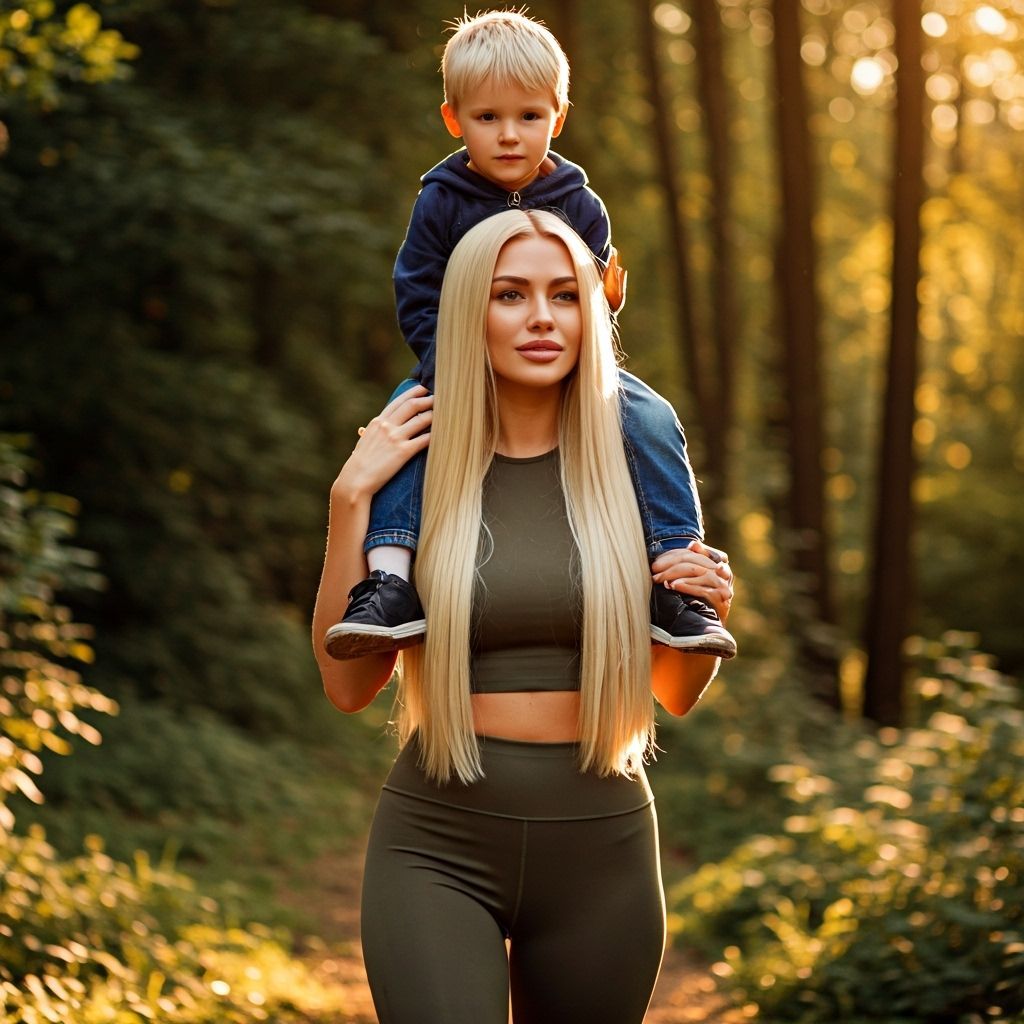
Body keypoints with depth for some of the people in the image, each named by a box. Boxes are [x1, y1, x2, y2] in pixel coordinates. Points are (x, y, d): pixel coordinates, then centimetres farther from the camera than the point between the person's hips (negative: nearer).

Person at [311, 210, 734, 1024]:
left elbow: (676, 694, 10)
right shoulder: (416, 468, -1)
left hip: (599, 845, 2)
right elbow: (349, 685, -5)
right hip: (437, 844, -2)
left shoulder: (632, 463, 1)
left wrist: (709, 615, -10)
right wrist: (351, 499, -10)